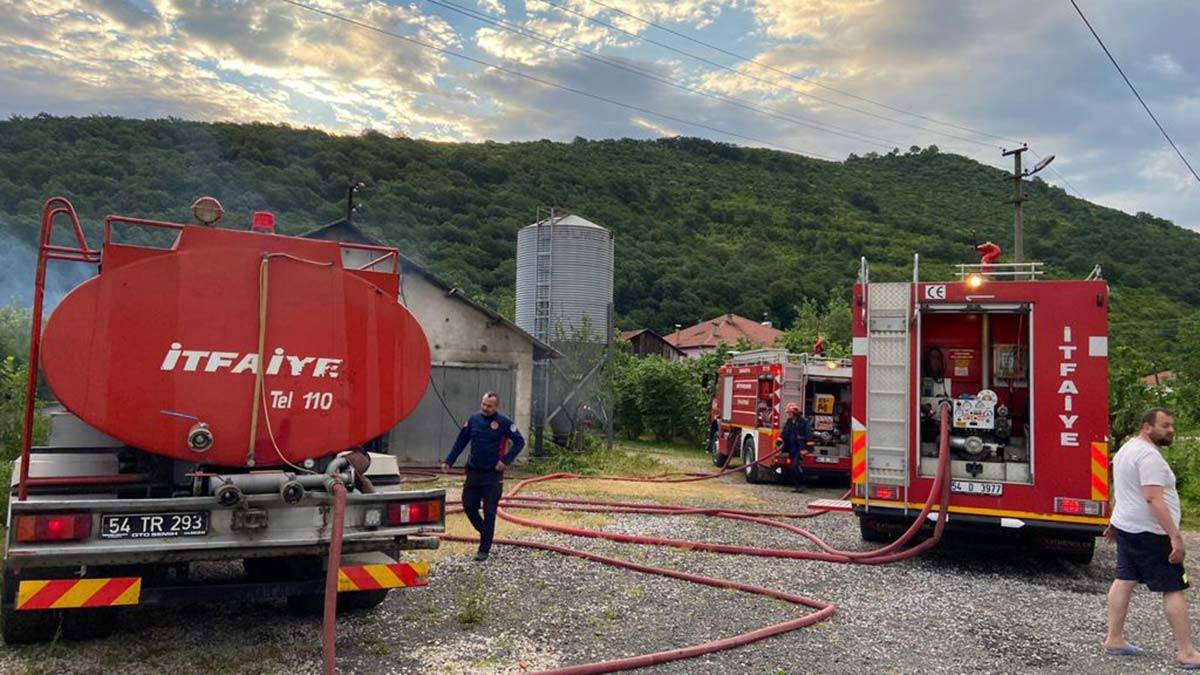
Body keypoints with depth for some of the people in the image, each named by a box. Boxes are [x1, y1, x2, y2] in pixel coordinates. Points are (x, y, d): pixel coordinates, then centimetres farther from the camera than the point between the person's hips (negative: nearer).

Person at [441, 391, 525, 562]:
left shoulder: (503, 422, -8)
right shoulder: (473, 419, 3)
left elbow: (520, 441, -3)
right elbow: (460, 442, 9)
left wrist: (506, 460, -12)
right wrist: (448, 461, 2)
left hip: (493, 475, -4)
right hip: (473, 472, 4)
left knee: (489, 512, 0)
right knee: (468, 506, 7)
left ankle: (484, 550, 9)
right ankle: (484, 532, 33)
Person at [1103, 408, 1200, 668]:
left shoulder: (1127, 449, 13)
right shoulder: (1149, 455, -19)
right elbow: (1153, 498, -27)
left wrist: (1114, 523, 32)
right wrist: (1175, 536, -28)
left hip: (1126, 526, 10)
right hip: (1149, 533, -10)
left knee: (1124, 580, 11)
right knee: (1173, 588, -3)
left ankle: (1114, 639, 16)